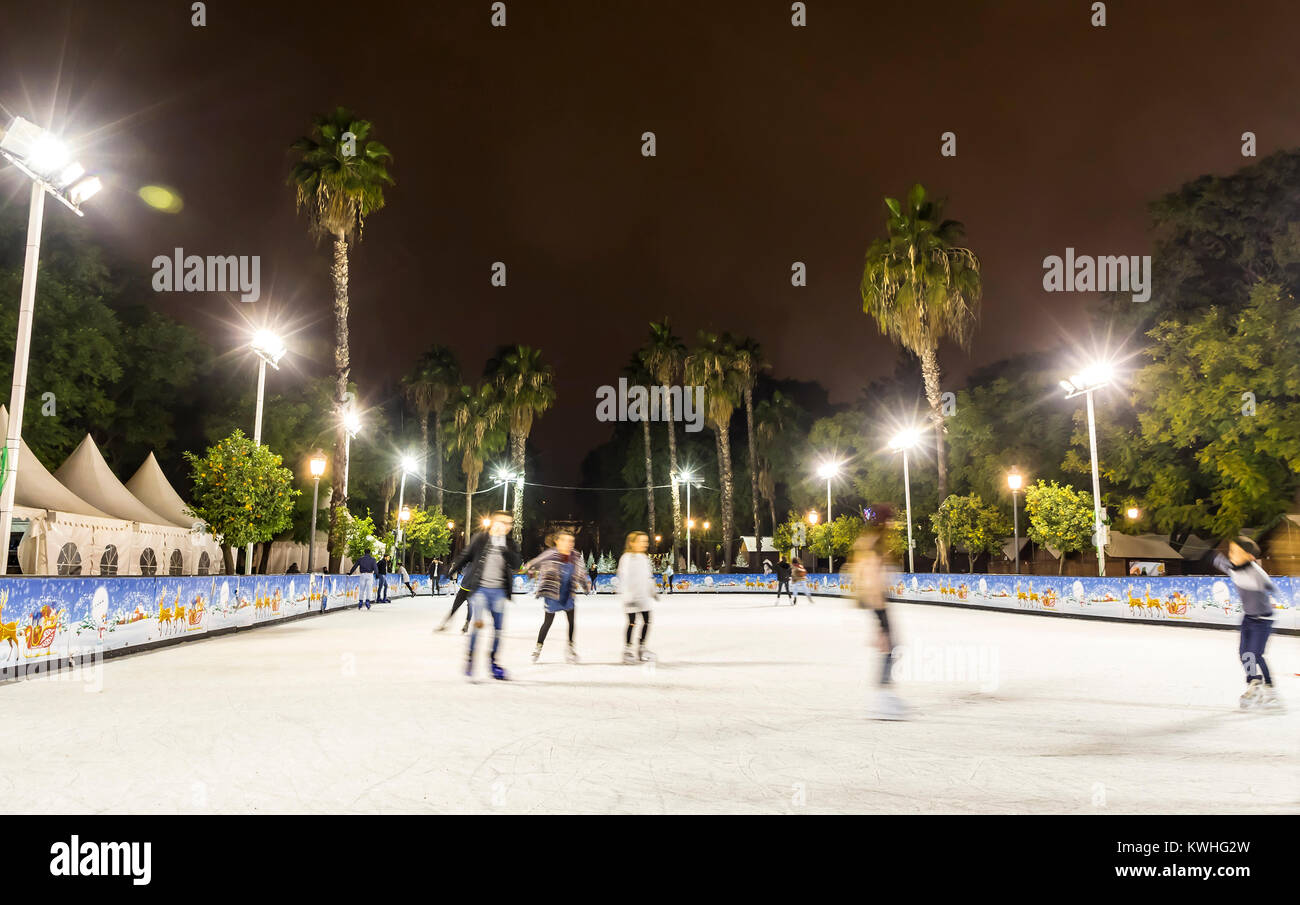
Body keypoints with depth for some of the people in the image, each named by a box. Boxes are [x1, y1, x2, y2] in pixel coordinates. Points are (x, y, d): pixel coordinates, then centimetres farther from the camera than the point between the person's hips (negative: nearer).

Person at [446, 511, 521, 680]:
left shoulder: (509, 544, 5)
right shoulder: (481, 539, -2)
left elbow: (515, 565, -9)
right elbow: (466, 555, 9)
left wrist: (504, 549, -21)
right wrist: (451, 570, 13)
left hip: (498, 591, 3)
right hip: (480, 588, -3)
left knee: (498, 627, 7)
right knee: (478, 622, -16)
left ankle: (493, 662, 19)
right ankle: (470, 657, 0)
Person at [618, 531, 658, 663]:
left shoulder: (645, 558, 13)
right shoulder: (627, 558, -10)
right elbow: (623, 577, -14)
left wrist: (653, 591, 26)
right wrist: (626, 596, -20)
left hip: (644, 597, 7)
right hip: (631, 597, -7)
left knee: (646, 621, 6)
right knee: (632, 623, -3)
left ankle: (641, 648, 21)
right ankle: (627, 650, 10)